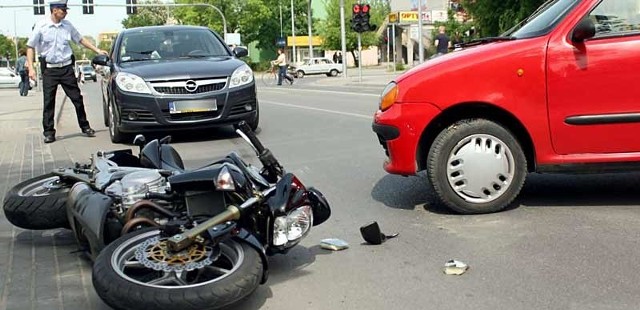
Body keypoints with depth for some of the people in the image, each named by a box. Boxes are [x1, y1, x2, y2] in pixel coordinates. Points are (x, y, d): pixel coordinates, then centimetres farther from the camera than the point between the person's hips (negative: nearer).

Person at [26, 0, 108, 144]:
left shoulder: (67, 25, 2)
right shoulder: (41, 26, -6)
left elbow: (80, 39, 17)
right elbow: (30, 46, -2)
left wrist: (97, 50, 12)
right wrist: (31, 68, -9)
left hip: (66, 68, 3)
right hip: (49, 69, -2)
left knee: (77, 98, 5)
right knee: (48, 102, 0)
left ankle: (85, 126, 17)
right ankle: (49, 132, 8)